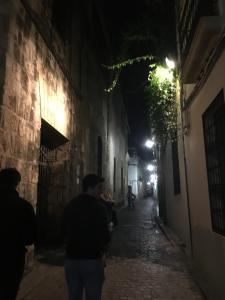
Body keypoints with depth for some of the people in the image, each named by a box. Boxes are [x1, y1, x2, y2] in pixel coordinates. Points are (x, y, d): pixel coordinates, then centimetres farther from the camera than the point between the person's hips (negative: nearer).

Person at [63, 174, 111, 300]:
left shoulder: (70, 206, 4)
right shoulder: (98, 207, -15)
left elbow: (65, 231, 12)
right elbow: (105, 235, -13)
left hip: (71, 258, 6)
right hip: (92, 259, -5)